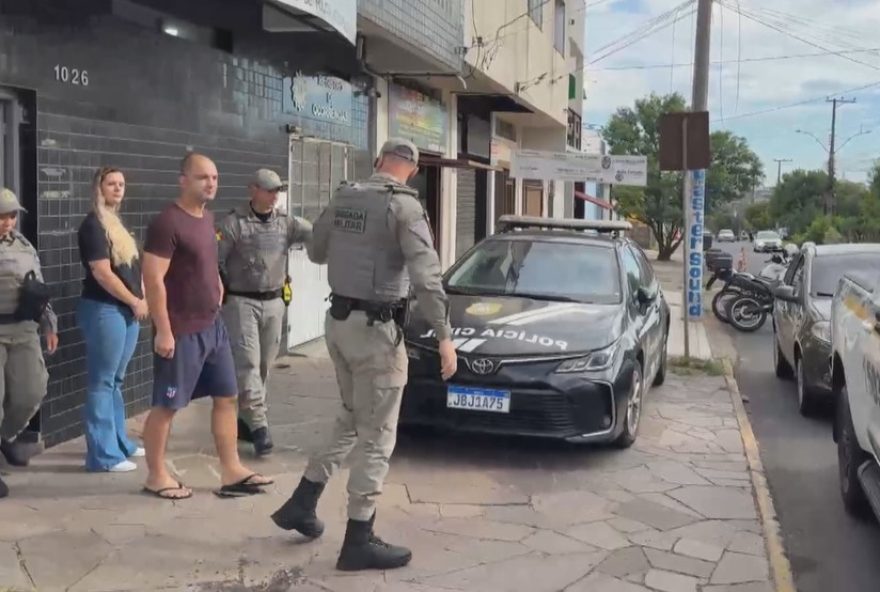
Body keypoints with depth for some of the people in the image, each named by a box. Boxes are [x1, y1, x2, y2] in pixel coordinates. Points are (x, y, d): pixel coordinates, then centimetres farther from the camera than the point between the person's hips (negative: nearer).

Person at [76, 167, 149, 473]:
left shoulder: (116, 223, 17)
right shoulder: (93, 225, -11)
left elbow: (134, 268, 19)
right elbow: (102, 273, -17)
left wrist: (142, 300, 4)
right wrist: (135, 302, -10)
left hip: (126, 311, 9)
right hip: (104, 310, -9)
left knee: (116, 380, 16)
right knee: (102, 382, -4)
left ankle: (119, 442, 25)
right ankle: (103, 454, 0)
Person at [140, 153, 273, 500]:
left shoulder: (207, 218, 10)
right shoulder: (167, 222, -16)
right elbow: (153, 279, -20)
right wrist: (163, 331, -21)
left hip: (213, 326, 9)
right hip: (181, 332, -9)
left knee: (227, 397, 11)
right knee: (166, 406, 3)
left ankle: (231, 472, 19)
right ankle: (156, 477, 17)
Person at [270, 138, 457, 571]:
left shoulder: (342, 198, 8)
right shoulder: (403, 205, -13)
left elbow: (316, 252, 21)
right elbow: (426, 276, -22)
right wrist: (444, 335, -21)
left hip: (338, 320, 8)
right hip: (375, 327, -8)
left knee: (351, 421, 23)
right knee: (376, 436, 1)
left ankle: (300, 505, 27)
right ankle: (359, 541, 7)